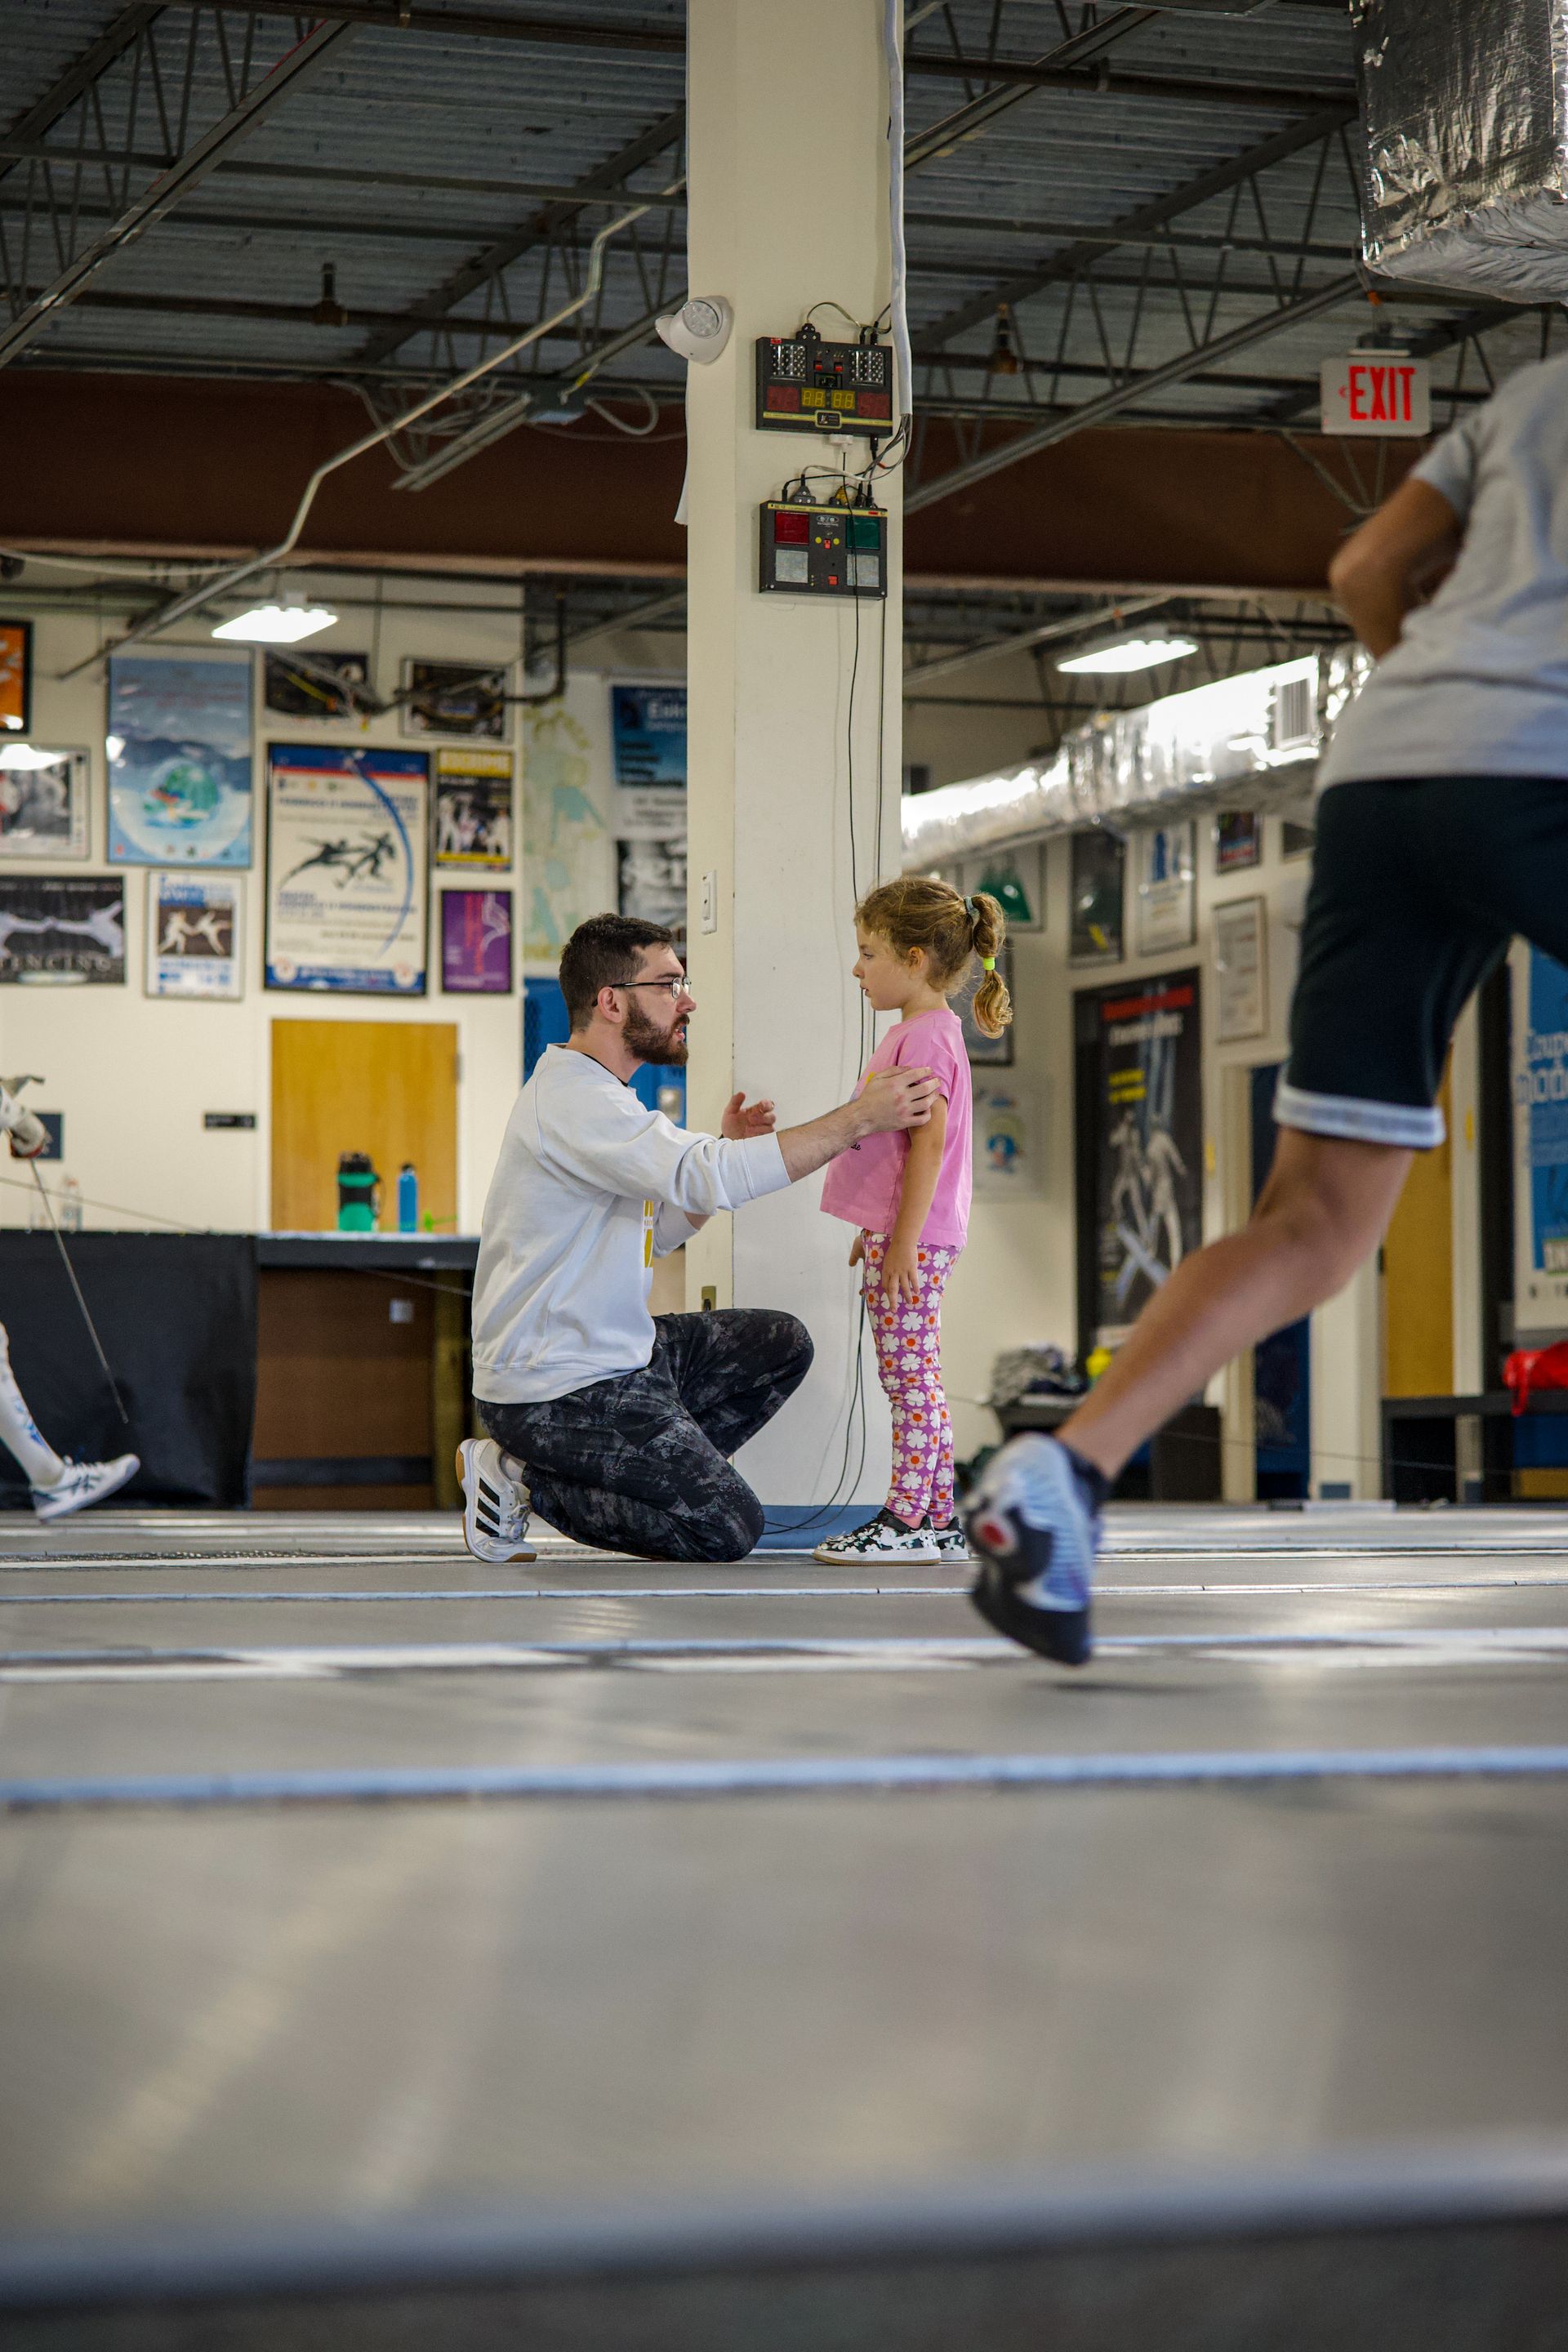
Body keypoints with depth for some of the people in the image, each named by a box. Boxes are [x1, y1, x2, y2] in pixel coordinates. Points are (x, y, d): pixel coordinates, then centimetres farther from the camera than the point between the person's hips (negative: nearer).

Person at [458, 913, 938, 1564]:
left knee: (783, 1344, 12)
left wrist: (726, 1153, 5)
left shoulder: (595, 1091, 15)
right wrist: (857, 1118, -30)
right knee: (728, 1528, -12)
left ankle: (651, 1478, 8)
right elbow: (708, 1178, -33)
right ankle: (525, 1479, -2)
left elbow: (656, 1234, 19)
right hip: (556, 1389, -10)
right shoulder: (572, 1099, -20)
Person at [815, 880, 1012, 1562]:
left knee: (909, 1376, -7)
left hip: (913, 1238, -10)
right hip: (900, 1233, 10)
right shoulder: (917, 1031, 18)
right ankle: (939, 1518, 15)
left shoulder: (927, 1036, -14)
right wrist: (876, 1233, 26)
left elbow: (930, 1142, -21)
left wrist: (903, 1241, -22)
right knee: (915, 1380, 11)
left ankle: (906, 1520, -5)